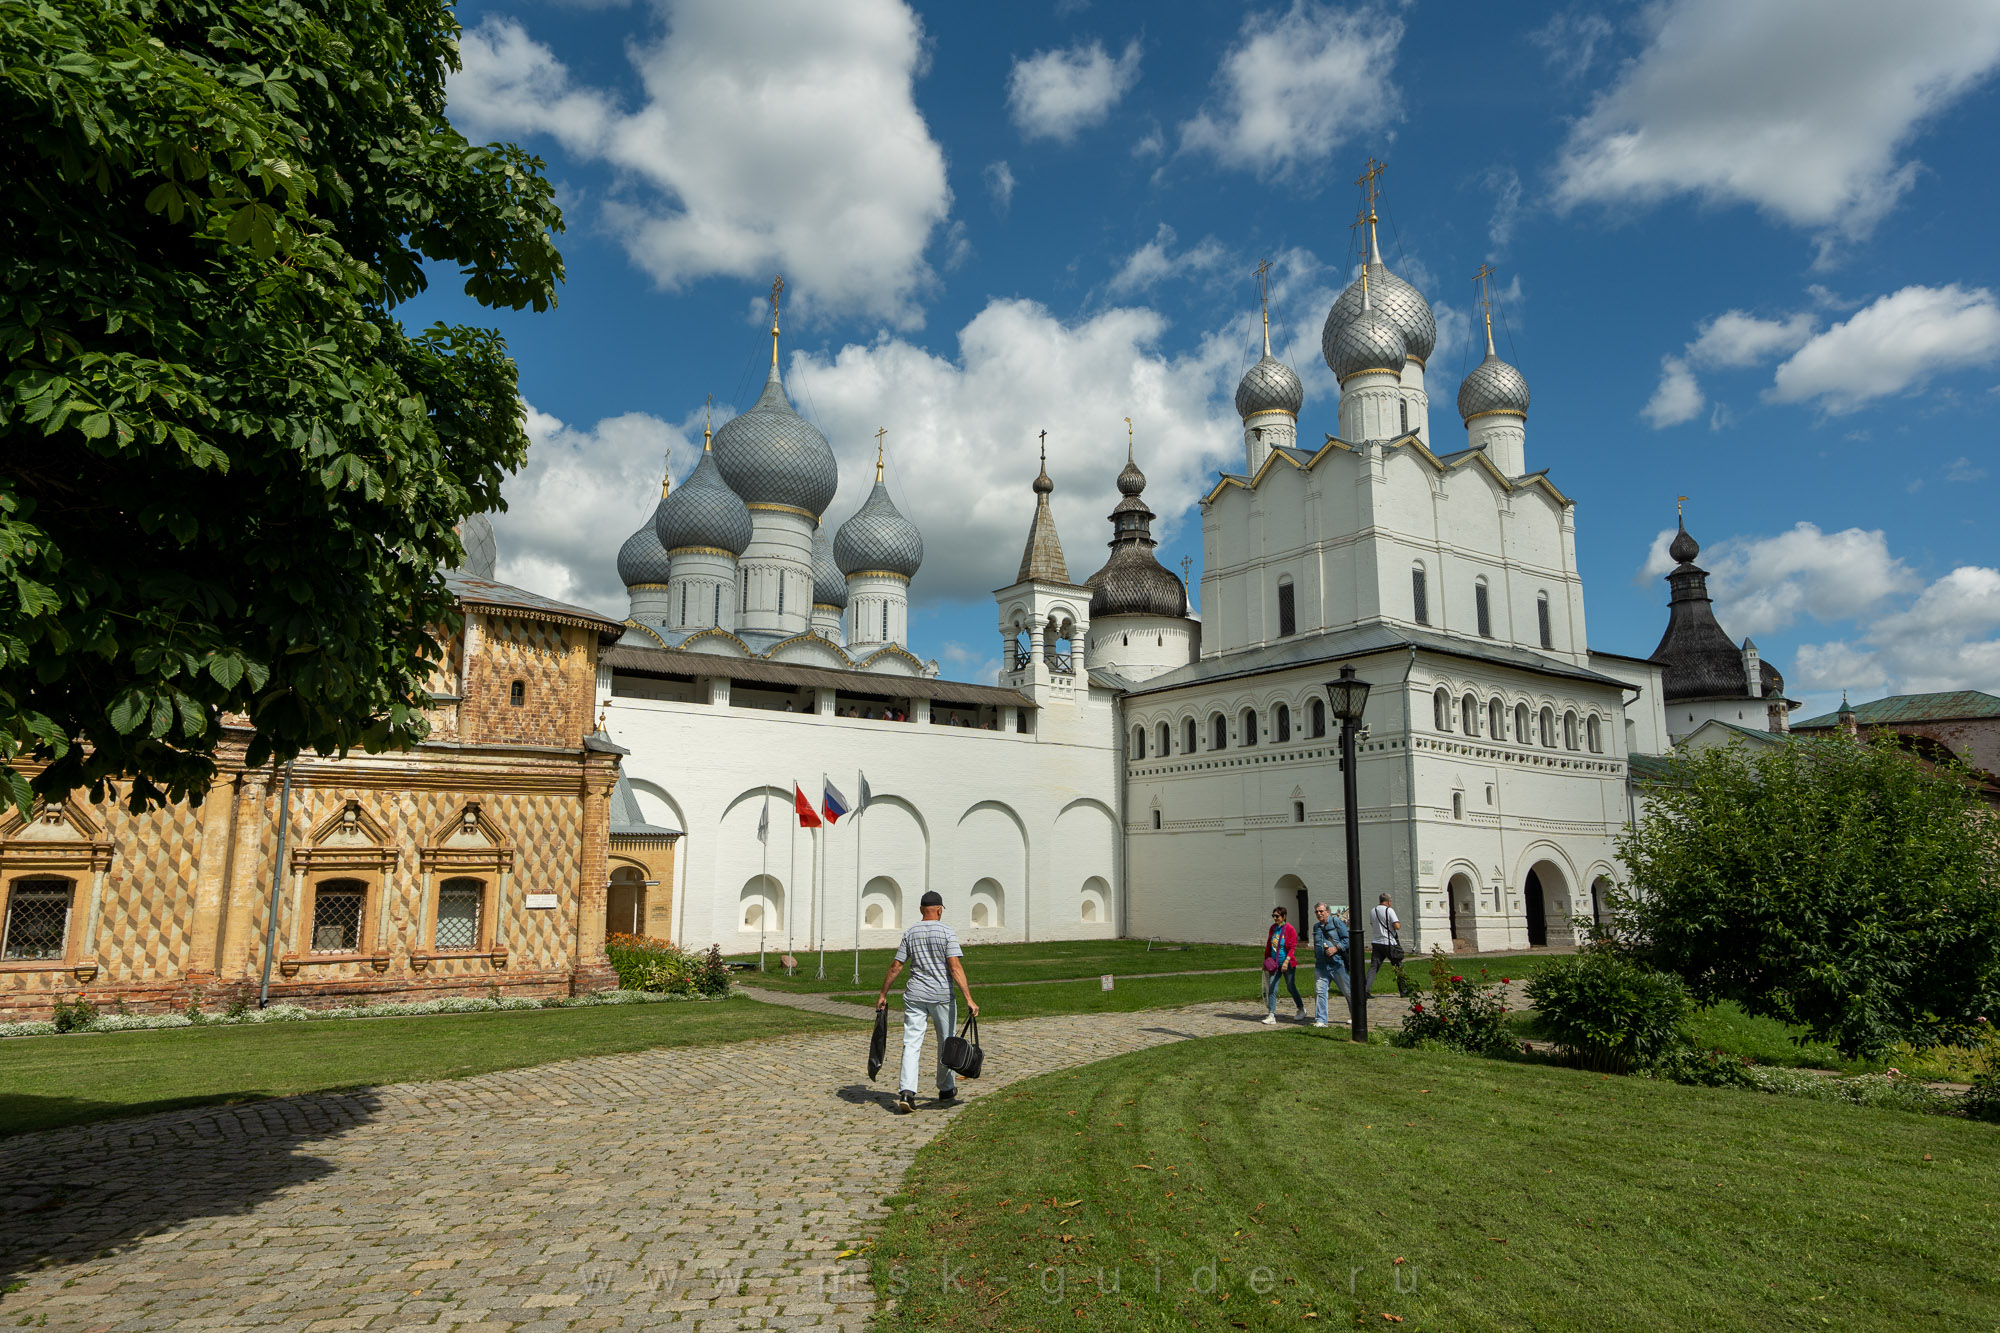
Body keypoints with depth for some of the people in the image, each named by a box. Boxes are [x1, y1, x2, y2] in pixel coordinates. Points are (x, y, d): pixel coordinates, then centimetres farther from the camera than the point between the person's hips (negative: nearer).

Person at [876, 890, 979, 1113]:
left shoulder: (910, 933, 3)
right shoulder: (946, 932, -8)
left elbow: (895, 967, 4)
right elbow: (955, 967, -16)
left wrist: (883, 995, 14)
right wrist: (969, 999, -18)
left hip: (914, 995, 2)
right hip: (942, 995, -2)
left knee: (911, 1044, 0)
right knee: (946, 1042, 15)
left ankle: (907, 1092, -15)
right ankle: (946, 1090, 28)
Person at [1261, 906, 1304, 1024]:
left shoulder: (1290, 929, -11)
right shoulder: (1273, 928, 8)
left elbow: (1292, 948, -15)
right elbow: (1269, 945, 17)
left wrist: (1286, 961, -24)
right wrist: (1266, 960, 17)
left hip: (1287, 964, -5)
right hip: (1274, 963, 5)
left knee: (1291, 987, 8)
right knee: (1272, 988, -4)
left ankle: (1302, 1009, 31)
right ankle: (1271, 1015, -4)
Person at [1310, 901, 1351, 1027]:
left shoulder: (1336, 921, -2)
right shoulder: (1316, 926, 17)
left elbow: (1347, 939, -7)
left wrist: (1336, 948, -18)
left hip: (1338, 963, -5)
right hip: (1321, 965, 5)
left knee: (1348, 991, 6)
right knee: (1319, 992, -4)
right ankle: (1320, 1020, -1)